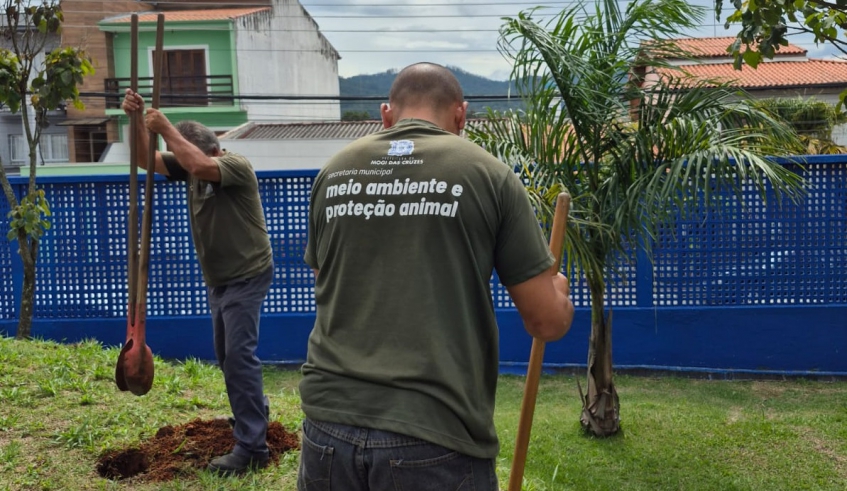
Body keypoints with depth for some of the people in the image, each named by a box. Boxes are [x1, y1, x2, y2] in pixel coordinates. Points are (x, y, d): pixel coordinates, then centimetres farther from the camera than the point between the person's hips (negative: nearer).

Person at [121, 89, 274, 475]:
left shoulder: (236, 165, -20)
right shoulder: (188, 167, 2)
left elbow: (201, 165, -39)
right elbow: (146, 161, -6)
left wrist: (165, 128, -32)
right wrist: (138, 122, -20)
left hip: (247, 276, -8)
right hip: (218, 279, 9)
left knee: (239, 354, -13)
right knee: (226, 354, 18)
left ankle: (251, 447, -11)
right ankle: (253, 412, 38)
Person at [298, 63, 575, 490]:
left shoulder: (333, 172, 8)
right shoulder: (487, 173, -2)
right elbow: (546, 321, 0)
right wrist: (561, 294, 22)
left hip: (329, 425, 3)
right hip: (435, 437, -3)